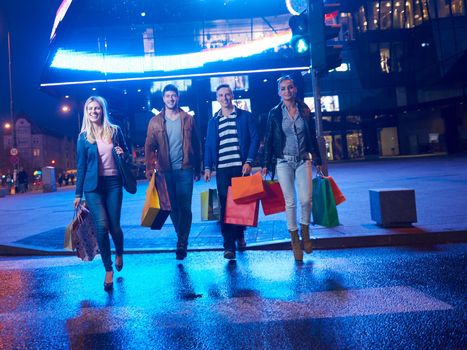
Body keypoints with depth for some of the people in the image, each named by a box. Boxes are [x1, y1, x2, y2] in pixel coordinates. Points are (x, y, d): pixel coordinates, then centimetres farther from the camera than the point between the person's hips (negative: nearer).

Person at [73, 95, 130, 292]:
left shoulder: (115, 130, 6)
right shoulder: (84, 136, 4)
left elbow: (126, 153, 18)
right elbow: (81, 166, 6)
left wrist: (123, 154, -7)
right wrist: (78, 194, 5)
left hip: (113, 183, 1)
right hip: (93, 186, -1)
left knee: (114, 226, 2)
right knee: (101, 226, -13)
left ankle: (119, 253, 35)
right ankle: (108, 270, 1)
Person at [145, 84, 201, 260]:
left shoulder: (188, 119, 5)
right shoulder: (155, 121, 5)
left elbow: (196, 145, 7)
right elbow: (150, 146, 2)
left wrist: (198, 168, 5)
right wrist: (149, 168, -9)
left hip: (185, 170, -1)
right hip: (165, 171, 1)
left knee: (185, 207, -3)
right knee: (172, 207, 9)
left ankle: (182, 243, 6)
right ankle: (182, 238, 27)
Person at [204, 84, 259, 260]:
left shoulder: (246, 116, 6)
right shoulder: (213, 122, 14)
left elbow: (255, 139, 1)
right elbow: (208, 145, 13)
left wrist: (249, 161, -10)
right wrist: (207, 167, 2)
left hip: (241, 167, -1)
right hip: (222, 169, 1)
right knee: (225, 206, -2)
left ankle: (240, 235, 30)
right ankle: (229, 245, 1)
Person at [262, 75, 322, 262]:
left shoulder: (305, 110, 6)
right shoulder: (274, 113, 1)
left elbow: (312, 137, 10)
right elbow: (269, 140, 2)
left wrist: (317, 160, 10)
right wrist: (266, 164, -2)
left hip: (303, 160, 1)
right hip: (284, 161, -1)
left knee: (306, 200, -8)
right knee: (290, 202, 0)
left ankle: (305, 231, 19)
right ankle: (295, 240, 13)